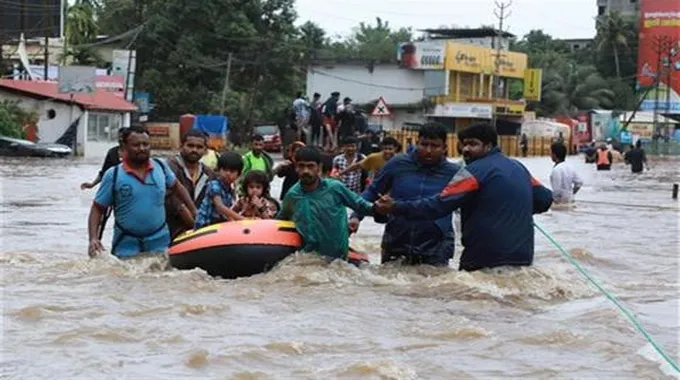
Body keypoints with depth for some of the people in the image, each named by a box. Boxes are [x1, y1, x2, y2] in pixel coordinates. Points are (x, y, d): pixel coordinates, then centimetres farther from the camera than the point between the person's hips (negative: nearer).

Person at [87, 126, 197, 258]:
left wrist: (195, 212, 14)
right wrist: (93, 238, -18)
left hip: (159, 242, 3)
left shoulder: (160, 166, 1)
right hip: (127, 244, -3)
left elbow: (177, 187, 19)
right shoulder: (113, 175, -9)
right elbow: (97, 209, -5)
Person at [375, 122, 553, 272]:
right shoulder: (519, 168, 12)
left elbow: (439, 205, -18)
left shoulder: (475, 171, -11)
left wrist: (396, 207, -17)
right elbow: (545, 199, 20)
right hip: (522, 258, 7)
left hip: (486, 260, -7)